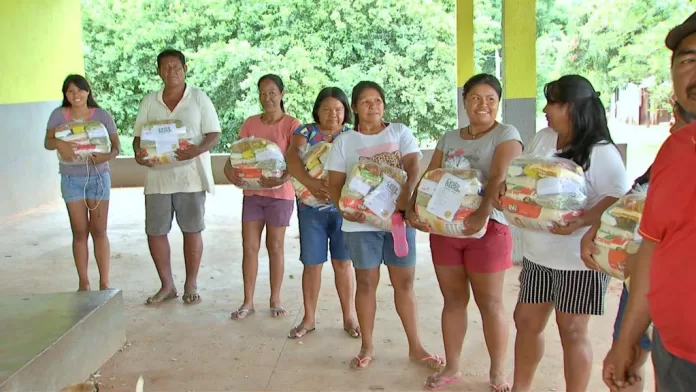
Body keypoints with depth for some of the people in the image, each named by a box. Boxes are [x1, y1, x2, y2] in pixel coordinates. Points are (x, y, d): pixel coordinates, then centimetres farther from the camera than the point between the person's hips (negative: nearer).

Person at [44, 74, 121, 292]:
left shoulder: (102, 115, -4)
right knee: (80, 232, 5)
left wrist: (106, 156, -26)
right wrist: (59, 143, -26)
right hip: (71, 179, 1)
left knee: (99, 231, 2)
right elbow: (47, 142, -3)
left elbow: (116, 146, -4)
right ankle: (83, 283, 13)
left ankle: (104, 282, 8)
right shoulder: (58, 115, -1)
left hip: (98, 176, -1)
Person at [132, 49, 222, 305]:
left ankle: (191, 285, 19)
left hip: (190, 176, -3)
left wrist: (197, 150, -22)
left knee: (192, 231, 5)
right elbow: (138, 136, 10)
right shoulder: (149, 102, 8)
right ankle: (167, 285, 20)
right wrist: (138, 154, -12)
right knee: (155, 232, 4)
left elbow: (214, 134, -3)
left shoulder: (199, 98, 0)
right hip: (157, 177, 3)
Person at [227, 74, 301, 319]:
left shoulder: (292, 125, -7)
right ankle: (248, 301, 14)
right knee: (249, 246, 5)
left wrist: (281, 179, -32)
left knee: (275, 246, 7)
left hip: (279, 193, -4)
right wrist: (229, 170, -17)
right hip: (252, 192, 4)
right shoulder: (250, 123, 7)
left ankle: (275, 299, 20)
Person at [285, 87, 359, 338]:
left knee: (343, 262, 5)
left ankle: (349, 317, 17)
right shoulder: (305, 132, 3)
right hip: (311, 207, 0)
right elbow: (292, 159, -13)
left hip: (343, 207, 0)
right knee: (312, 264, 6)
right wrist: (311, 183, -29)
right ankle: (309, 318, 19)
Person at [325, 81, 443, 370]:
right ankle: (367, 347, 19)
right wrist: (344, 208, -18)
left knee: (404, 282, 7)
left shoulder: (400, 132, 6)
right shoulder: (344, 142, 5)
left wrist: (406, 196, -25)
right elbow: (334, 184, 1)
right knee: (366, 283, 6)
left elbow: (413, 167, -6)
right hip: (362, 223, -1)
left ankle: (415, 347, 18)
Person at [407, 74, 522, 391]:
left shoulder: (506, 135, -5)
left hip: (487, 229, -5)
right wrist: (414, 209, -8)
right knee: (453, 299, 13)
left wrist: (482, 214, -34)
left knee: (490, 303, 4)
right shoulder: (449, 138, 12)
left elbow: (499, 178, -20)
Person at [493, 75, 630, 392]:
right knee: (526, 320, 15)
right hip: (537, 252, 7)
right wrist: (504, 193, -6)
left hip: (578, 257, -7)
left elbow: (620, 200, -21)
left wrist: (580, 221, -33)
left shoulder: (601, 152, -16)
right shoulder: (542, 139, 6)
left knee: (571, 330, 4)